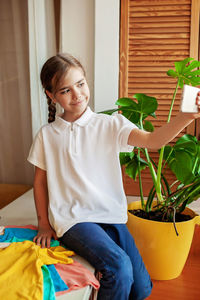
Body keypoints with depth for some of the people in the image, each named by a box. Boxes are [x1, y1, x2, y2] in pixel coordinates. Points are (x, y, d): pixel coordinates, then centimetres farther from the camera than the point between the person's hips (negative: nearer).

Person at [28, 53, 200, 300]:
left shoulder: (110, 125, -1)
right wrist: (44, 224, 9)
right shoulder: (47, 135, 3)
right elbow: (40, 180, 11)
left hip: (111, 215, 2)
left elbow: (152, 140, -15)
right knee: (119, 268, -25)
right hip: (73, 219, -2)